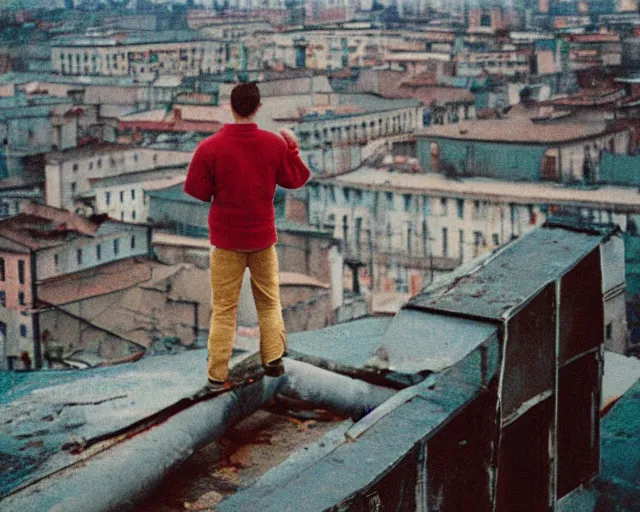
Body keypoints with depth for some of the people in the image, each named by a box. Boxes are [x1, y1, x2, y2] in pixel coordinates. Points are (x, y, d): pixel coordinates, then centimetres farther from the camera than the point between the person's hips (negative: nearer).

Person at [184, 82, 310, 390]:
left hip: (226, 239, -2)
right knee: (269, 302, 16)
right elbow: (295, 179, 6)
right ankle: (273, 359, 13)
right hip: (263, 237, 2)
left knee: (224, 308, 4)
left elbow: (196, 191, -8)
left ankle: (217, 374, 4)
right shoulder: (275, 144, -6)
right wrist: (293, 148, 18)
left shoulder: (209, 148, -14)